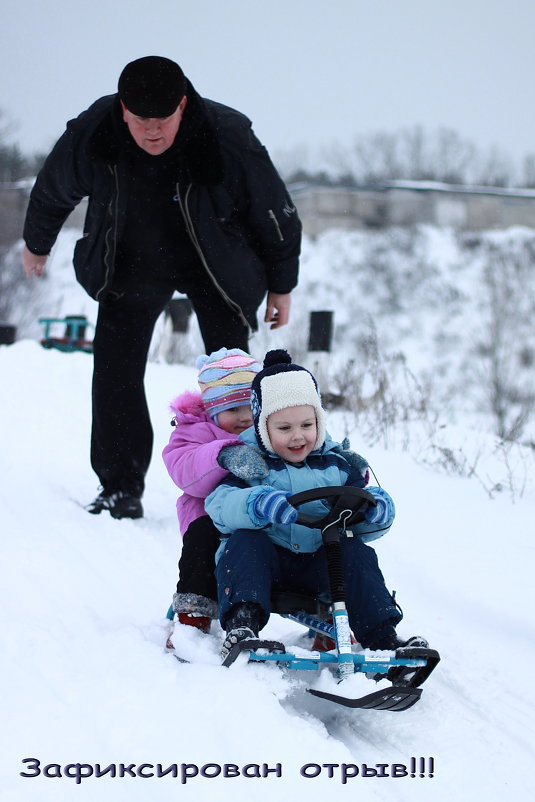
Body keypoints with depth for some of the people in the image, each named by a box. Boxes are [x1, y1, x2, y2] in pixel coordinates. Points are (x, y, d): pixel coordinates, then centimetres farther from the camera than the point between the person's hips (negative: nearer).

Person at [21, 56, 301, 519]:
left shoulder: (228, 138, -31)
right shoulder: (89, 136, -26)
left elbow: (276, 214, -14)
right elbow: (52, 192, -1)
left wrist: (281, 286, -3)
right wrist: (37, 244, 15)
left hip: (216, 267, -2)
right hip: (132, 264, 2)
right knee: (115, 370, -5)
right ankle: (121, 487, 6)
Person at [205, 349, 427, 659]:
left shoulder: (336, 462, 10)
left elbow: (359, 523, 10)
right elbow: (219, 503, -19)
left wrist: (376, 510, -15)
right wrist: (258, 503, -40)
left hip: (318, 561, 3)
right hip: (265, 556, -3)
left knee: (356, 551, -20)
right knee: (245, 541, -31)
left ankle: (382, 638, -24)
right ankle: (242, 625, -43)